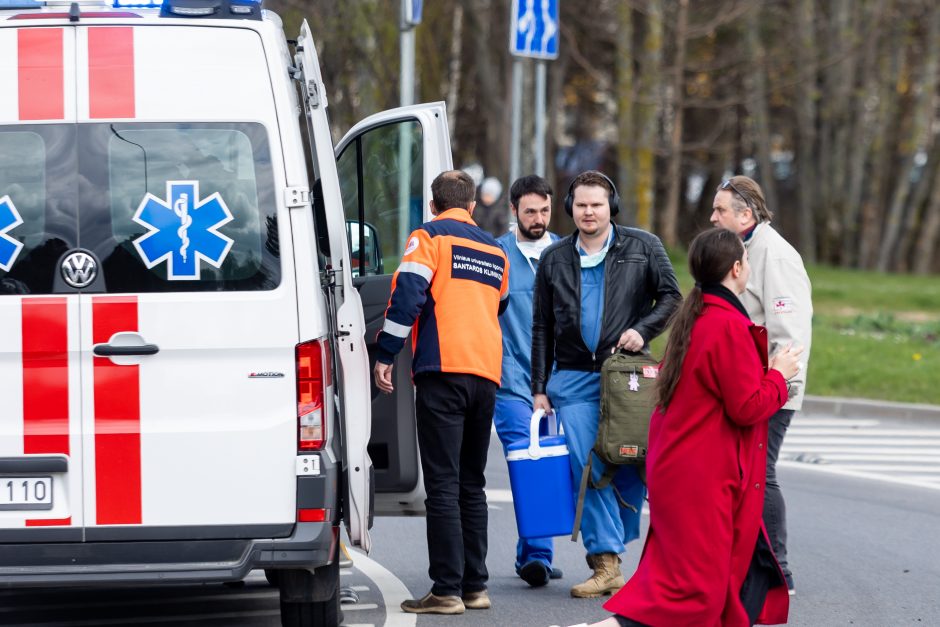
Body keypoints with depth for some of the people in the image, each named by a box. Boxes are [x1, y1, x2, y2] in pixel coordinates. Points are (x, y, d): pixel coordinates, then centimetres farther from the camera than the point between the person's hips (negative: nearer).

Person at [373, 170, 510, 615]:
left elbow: (407, 294, -11)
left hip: (443, 370, -6)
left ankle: (447, 590, -12)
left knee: (443, 484, -7)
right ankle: (475, 586, 13)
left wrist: (385, 355, -9)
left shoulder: (429, 237, 1)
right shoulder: (495, 251, 20)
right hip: (486, 376, 6)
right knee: (472, 485, 14)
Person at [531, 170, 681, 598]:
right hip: (574, 379, 1)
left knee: (632, 467, -3)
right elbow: (542, 329, 14)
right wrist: (539, 388, 9)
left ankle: (609, 546, 11)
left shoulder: (642, 247, 5)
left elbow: (671, 297, 6)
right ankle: (606, 564, -7)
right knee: (588, 471, -6)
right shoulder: (554, 260, 12)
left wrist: (642, 330, -11)